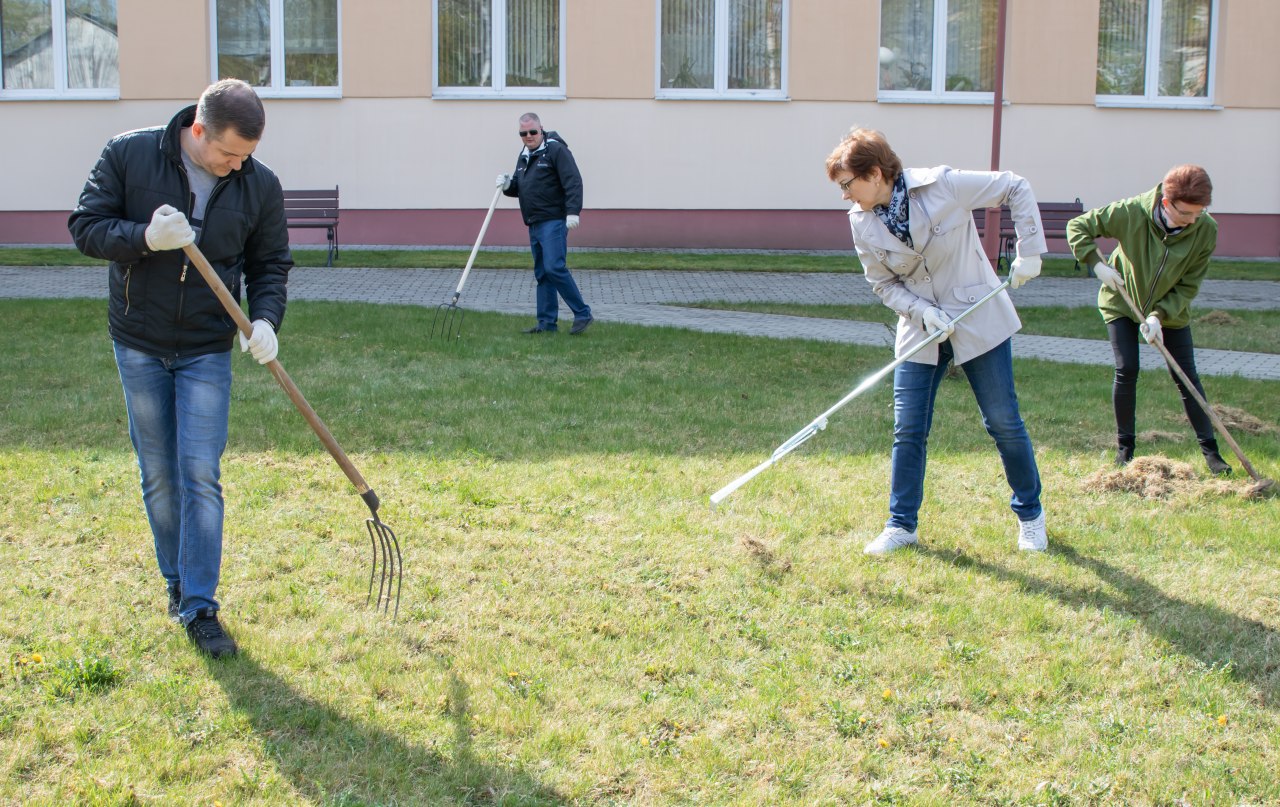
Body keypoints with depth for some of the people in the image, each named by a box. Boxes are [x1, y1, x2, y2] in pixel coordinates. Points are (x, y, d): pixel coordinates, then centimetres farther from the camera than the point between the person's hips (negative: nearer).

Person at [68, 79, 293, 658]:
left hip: (207, 350, 0)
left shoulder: (260, 185, -7)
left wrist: (265, 319, -17)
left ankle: (200, 608, 0)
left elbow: (270, 264, 2)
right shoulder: (129, 155, -12)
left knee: (201, 475, -6)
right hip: (139, 345, 0)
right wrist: (145, 237, -27)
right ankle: (178, 584, 26)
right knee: (158, 475, 9)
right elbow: (85, 227, -8)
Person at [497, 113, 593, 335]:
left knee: (554, 268, -17)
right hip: (535, 224, 9)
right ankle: (547, 323, 13)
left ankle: (583, 314, -10)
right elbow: (519, 187, 27)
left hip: (553, 222, -9)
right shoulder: (524, 155, 19)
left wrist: (573, 211, -26)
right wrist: (508, 185, 4)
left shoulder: (556, 150, -8)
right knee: (542, 274, 9)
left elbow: (573, 181, -16)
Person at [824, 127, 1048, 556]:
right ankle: (902, 525, 14)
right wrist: (923, 311, -15)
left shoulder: (943, 185, -19)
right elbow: (884, 284, 2)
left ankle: (1030, 514, 24)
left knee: (1003, 422, 5)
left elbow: (1016, 189, -8)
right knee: (908, 431, 0)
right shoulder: (862, 224, -7)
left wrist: (1029, 251, -14)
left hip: (979, 321, -3)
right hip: (920, 331, 3)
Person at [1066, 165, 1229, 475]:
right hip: (1122, 303, -1)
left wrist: (1160, 315, -28)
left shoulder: (1205, 230, -23)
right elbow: (1077, 227, -17)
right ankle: (1125, 447, 8)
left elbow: (1189, 286, -15)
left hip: (1171, 310, 1)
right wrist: (1097, 263, -29)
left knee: (1186, 376, 0)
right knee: (1126, 371, -7)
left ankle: (1210, 450, 7)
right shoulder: (1131, 213, -28)